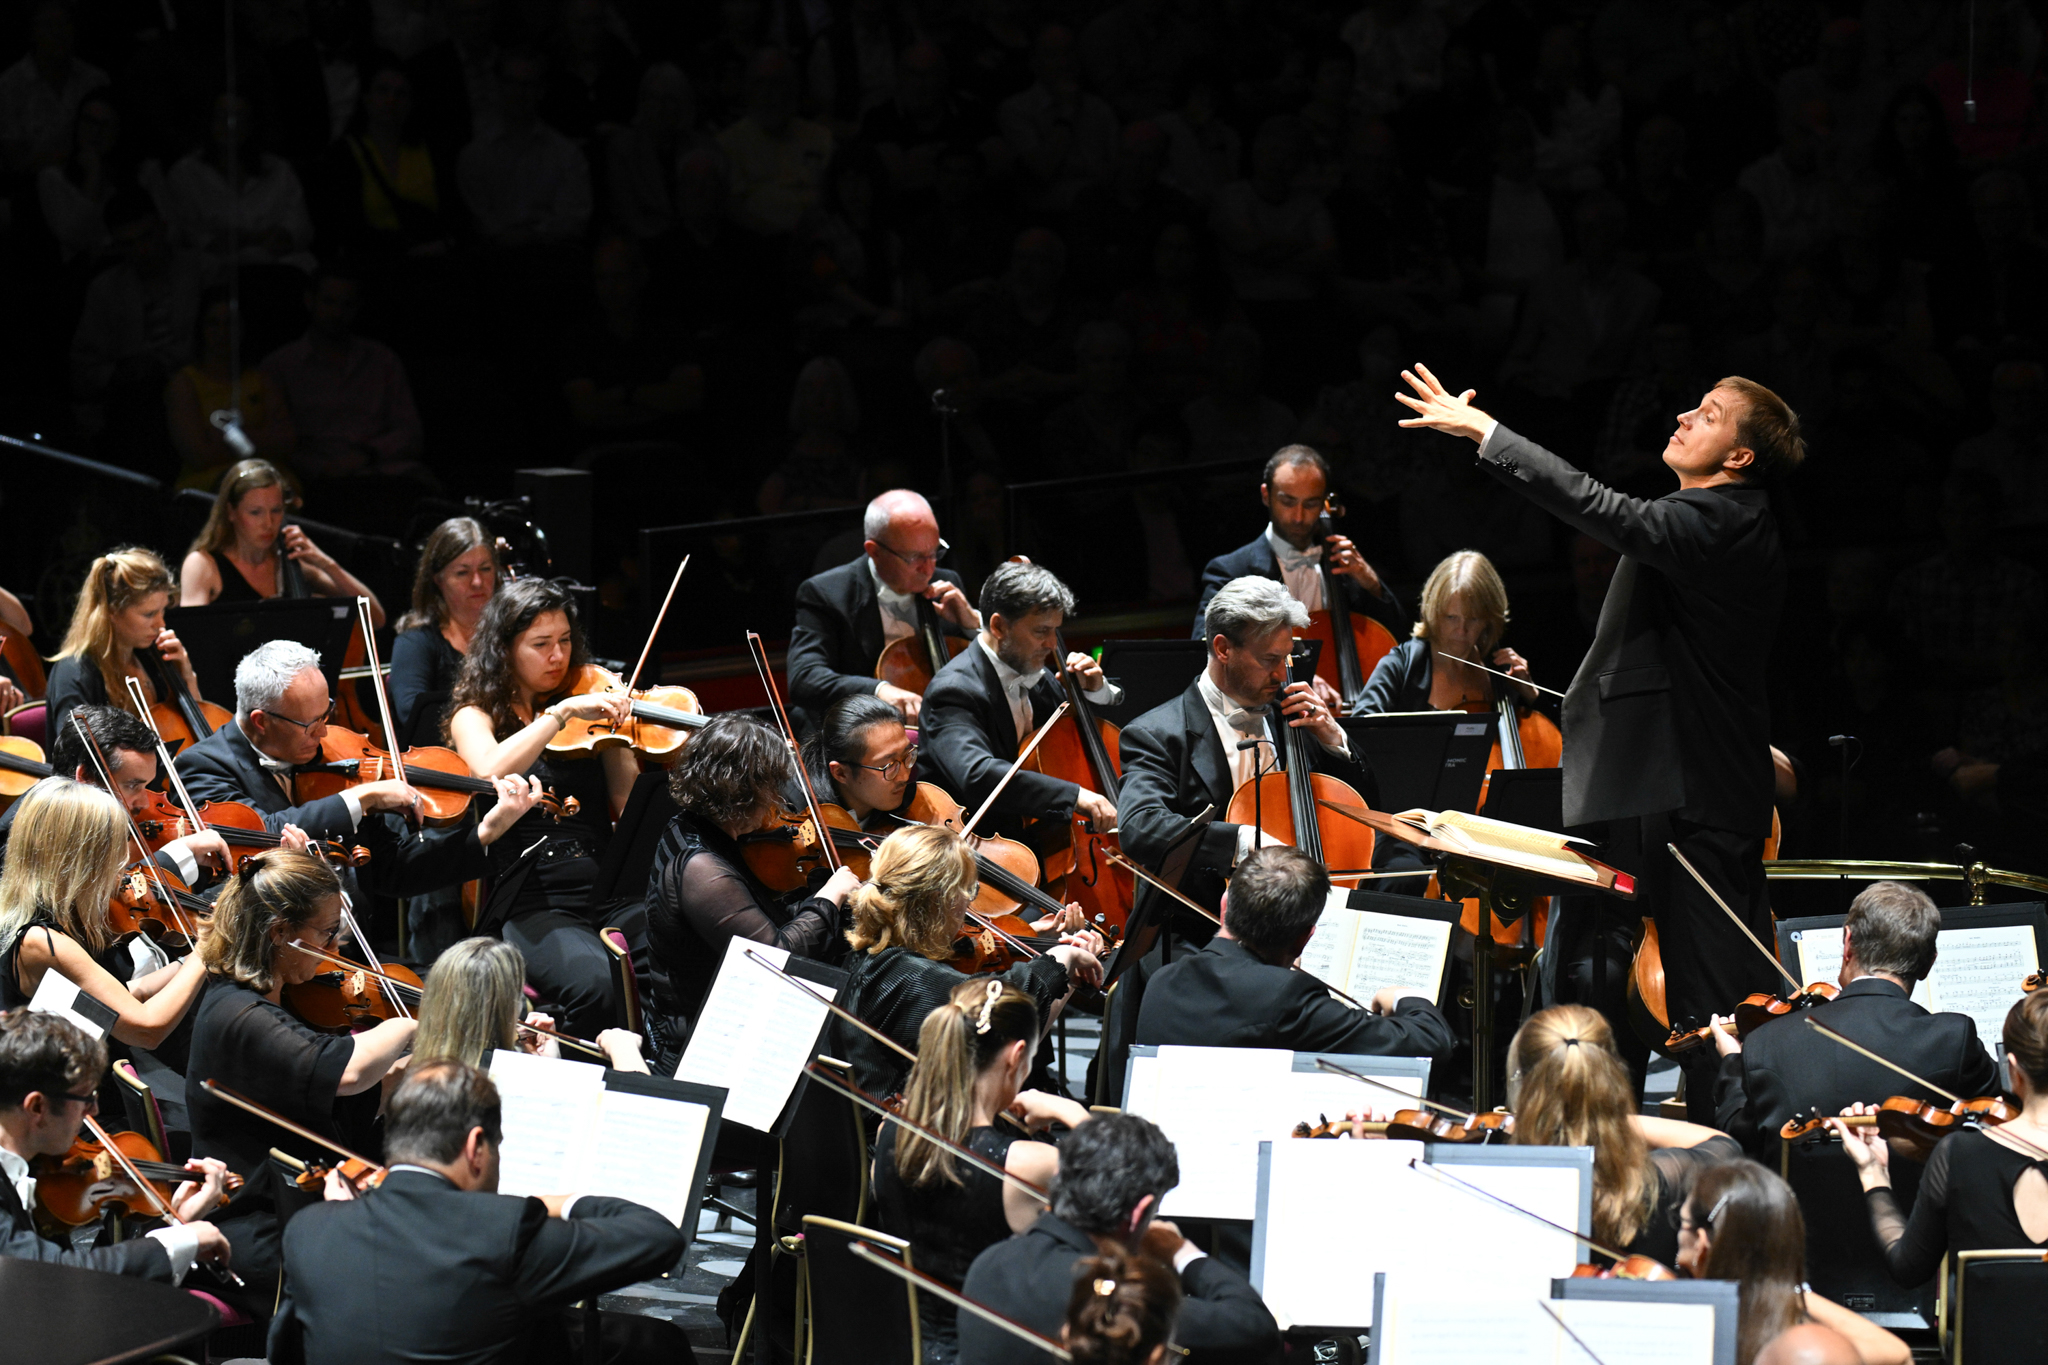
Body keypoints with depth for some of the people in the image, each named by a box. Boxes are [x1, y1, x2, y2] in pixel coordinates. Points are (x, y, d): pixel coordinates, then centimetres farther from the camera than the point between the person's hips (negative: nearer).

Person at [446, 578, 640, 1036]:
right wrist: (562, 712, -17)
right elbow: (491, 773, -14)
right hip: (534, 906, -3)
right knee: (596, 984, -35)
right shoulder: (476, 715, 10)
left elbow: (628, 805, 8)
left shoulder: (591, 703, 18)